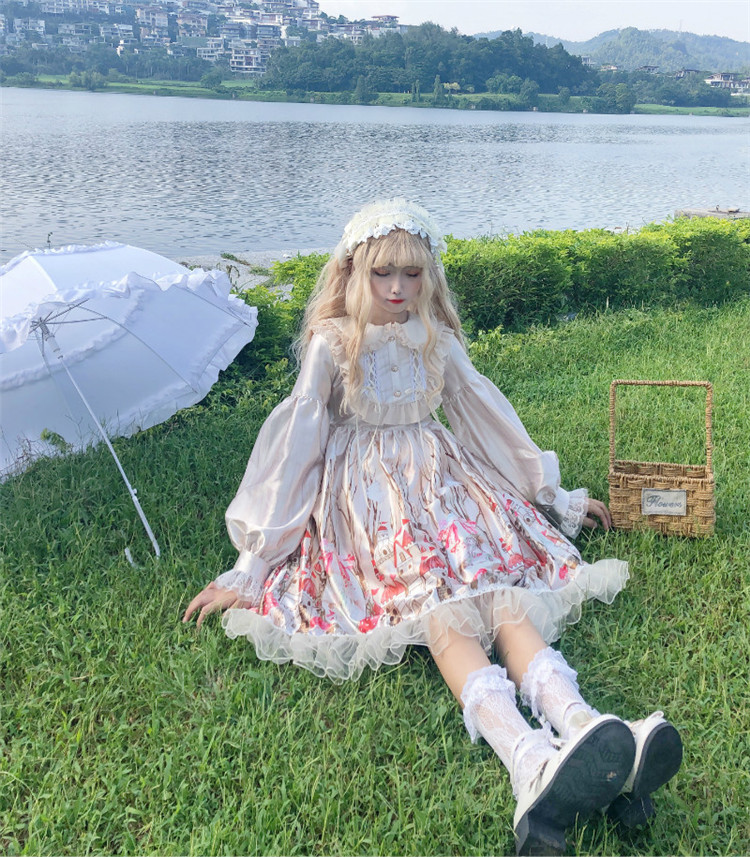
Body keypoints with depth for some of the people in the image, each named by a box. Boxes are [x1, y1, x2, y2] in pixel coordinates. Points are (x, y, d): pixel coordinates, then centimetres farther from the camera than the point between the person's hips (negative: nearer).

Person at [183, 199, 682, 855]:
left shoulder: (436, 339, 12)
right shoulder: (332, 343, 0)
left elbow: (491, 414, 19)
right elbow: (296, 439, -3)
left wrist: (554, 496, 21)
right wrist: (253, 565, -5)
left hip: (442, 481, 4)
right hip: (368, 498, -4)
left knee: (503, 595, -27)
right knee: (445, 614, -32)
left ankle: (582, 725, -50)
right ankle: (533, 762, -54)